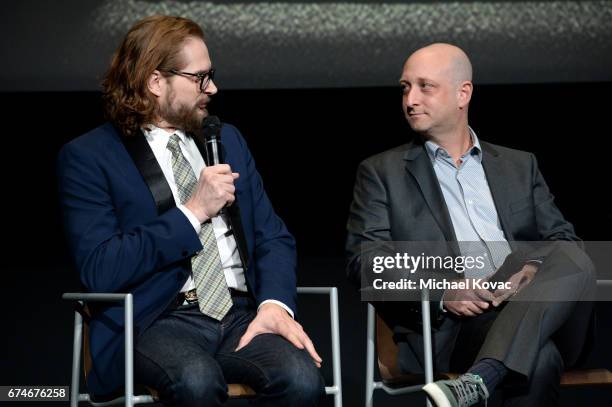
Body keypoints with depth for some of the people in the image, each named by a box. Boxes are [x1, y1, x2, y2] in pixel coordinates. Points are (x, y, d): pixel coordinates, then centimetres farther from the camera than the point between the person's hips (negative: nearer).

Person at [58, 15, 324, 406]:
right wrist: (192, 213, -10)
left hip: (243, 314, 4)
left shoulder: (228, 140, 18)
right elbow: (100, 269, -11)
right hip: (158, 320, -4)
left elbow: (274, 237, 15)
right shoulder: (87, 156, 0)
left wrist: (275, 302, -6)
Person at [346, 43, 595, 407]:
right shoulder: (383, 172, 15)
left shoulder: (519, 165, 24)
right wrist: (441, 290, -14)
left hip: (539, 309, 5)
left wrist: (533, 271, -8)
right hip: (452, 325, -5)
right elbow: (365, 260, 4)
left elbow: (563, 240, 17)